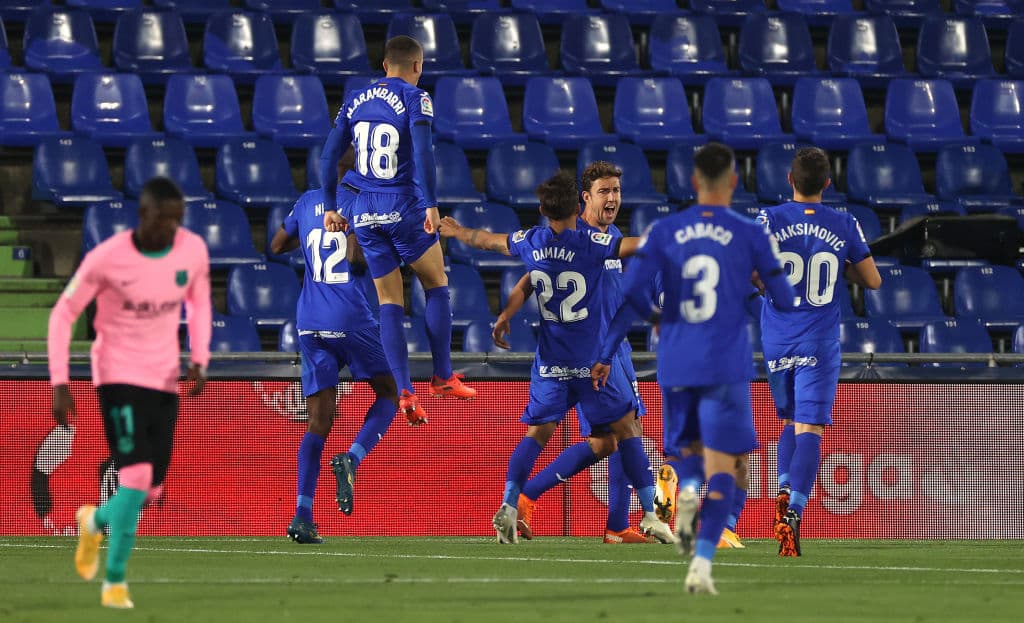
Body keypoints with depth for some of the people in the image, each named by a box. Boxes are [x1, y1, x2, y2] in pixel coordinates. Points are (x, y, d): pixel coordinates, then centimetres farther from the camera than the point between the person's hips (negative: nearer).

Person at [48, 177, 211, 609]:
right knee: (137, 476, -20)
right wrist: (59, 384, -12)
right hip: (119, 376, -5)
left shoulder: (193, 250, -4)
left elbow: (199, 302, 15)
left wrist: (199, 359, 0)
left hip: (165, 379, 5)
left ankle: (95, 521, 39)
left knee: (151, 491, 5)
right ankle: (114, 582, -8)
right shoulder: (107, 258, -17)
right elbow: (63, 315, -7)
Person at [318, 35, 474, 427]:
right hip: (404, 206, -4)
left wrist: (330, 208, 16)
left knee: (390, 303, 7)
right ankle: (443, 377, 13)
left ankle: (404, 391, -2)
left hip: (365, 212, 4)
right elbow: (422, 151, -20)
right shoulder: (415, 99, -6)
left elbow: (329, 157, 10)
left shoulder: (355, 101, 10)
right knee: (436, 285, 14)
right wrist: (431, 203, -22)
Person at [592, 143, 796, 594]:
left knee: (689, 448, 23)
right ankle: (701, 565, -15)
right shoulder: (750, 236, -2)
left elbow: (632, 294, -2)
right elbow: (784, 299, 5)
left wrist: (606, 353, 3)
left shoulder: (663, 232, 3)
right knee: (721, 466, -1)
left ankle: (686, 493, -11)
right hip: (726, 366, -2)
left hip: (675, 366, 2)